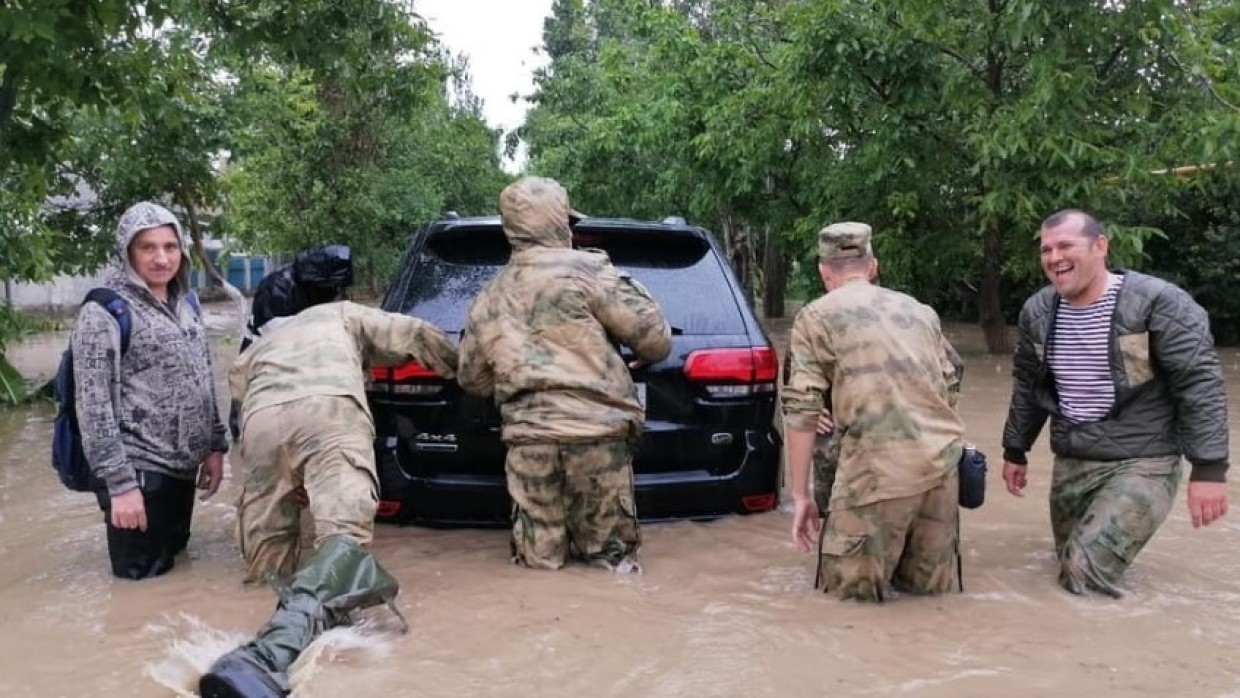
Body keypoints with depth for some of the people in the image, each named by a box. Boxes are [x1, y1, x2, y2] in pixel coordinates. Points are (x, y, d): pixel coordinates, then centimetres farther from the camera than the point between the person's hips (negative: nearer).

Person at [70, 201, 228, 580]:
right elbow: (94, 405, -16)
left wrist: (215, 446, 11)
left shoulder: (185, 304, 11)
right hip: (139, 471, -7)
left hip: (182, 467, 7)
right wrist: (119, 482, -20)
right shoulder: (103, 312, -11)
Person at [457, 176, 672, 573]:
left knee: (539, 558, 12)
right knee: (609, 550, 10)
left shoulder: (487, 300, 14)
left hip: (528, 438, 3)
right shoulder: (584, 269, -2)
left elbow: (472, 380, 22)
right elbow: (652, 332, -3)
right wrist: (651, 355, 20)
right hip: (596, 431, -3)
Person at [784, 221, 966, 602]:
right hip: (942, 457, 6)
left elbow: (801, 408, 0)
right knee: (929, 583, 20)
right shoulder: (920, 310, 20)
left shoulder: (815, 317, 5)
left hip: (878, 464, -5)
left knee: (849, 586, 7)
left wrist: (800, 494, 4)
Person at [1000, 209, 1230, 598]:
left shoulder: (1157, 302, -14)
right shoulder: (1037, 312, 4)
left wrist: (1209, 468, -18)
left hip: (1142, 464, -6)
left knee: (1085, 575, -18)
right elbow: (1027, 385, 16)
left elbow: (1200, 384, -14)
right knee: (1070, 564, 14)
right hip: (1071, 462, 6)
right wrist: (1015, 451, 21)